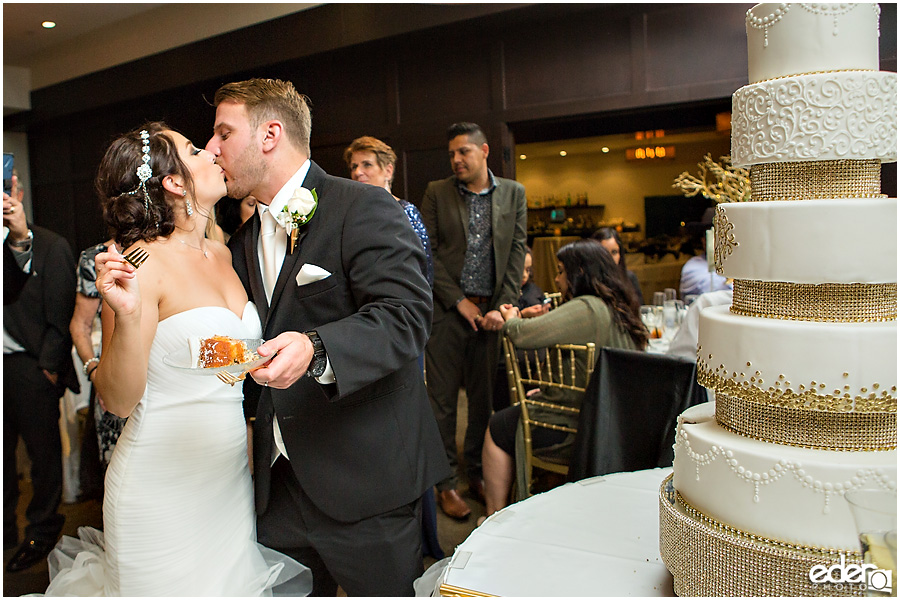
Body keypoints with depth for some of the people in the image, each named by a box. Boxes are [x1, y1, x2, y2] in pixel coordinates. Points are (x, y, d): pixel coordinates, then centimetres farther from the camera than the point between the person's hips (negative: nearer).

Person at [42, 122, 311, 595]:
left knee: (231, 582, 17)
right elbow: (118, 400, -15)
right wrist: (127, 316, -29)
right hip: (165, 482, -6)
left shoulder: (222, 254, 5)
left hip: (231, 473, 7)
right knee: (176, 585, 8)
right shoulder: (141, 263, -15)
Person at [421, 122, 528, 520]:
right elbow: (428, 253, 0)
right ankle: (446, 483, 15)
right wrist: (459, 301, -7)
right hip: (447, 310, -1)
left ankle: (476, 472, 25)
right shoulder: (436, 193, 4)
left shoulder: (513, 193, 9)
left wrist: (503, 305, -5)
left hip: (491, 311, 2)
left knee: (484, 398, 8)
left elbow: (517, 251, 5)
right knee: (443, 399, 3)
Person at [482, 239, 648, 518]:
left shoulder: (585, 309, -23)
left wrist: (511, 319, -5)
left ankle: (494, 515, 19)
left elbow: (523, 335, -27)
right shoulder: (621, 308, 8)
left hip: (577, 428, -9)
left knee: (497, 428, 8)